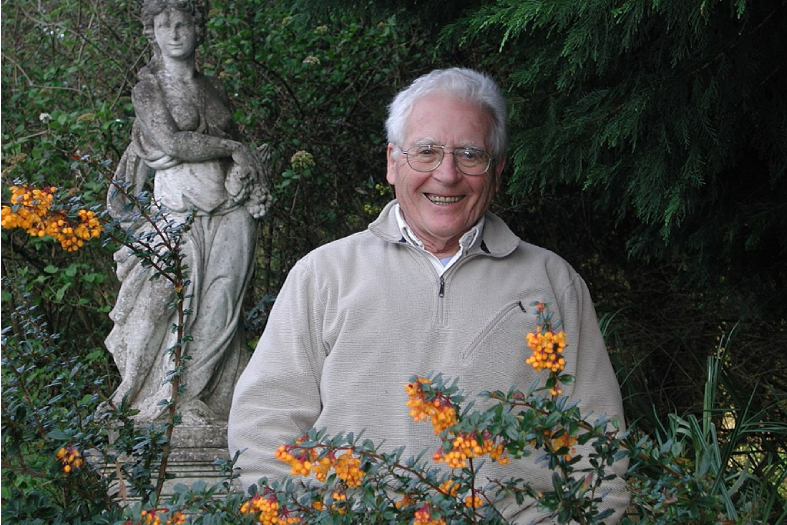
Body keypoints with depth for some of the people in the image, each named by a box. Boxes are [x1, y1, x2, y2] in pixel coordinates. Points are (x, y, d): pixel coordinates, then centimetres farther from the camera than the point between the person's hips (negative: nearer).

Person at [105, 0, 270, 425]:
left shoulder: (213, 89, 17)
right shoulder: (148, 88, 4)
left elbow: (239, 155, 23)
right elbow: (172, 143, -10)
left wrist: (247, 168, 0)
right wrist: (233, 148, -4)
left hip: (230, 214, 3)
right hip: (178, 217, -3)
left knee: (220, 310, -3)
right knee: (178, 308, -8)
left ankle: (217, 403, 3)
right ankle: (163, 404, 2)